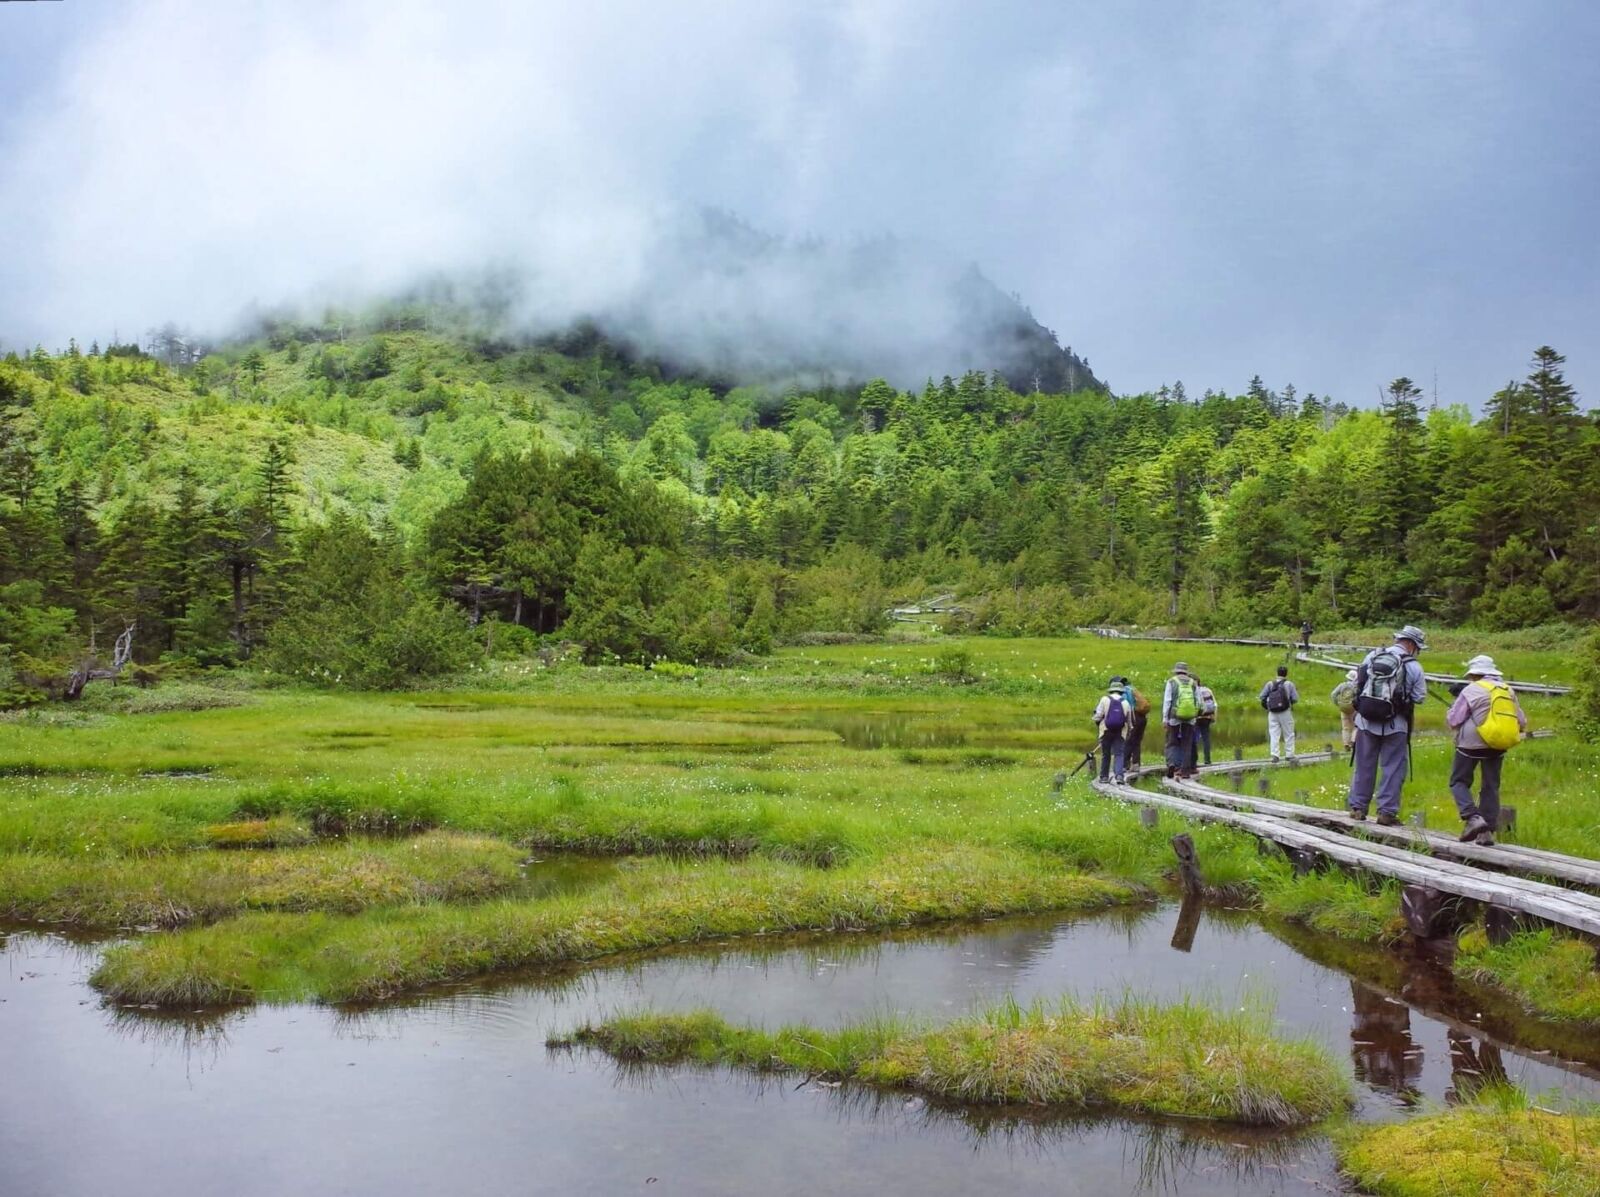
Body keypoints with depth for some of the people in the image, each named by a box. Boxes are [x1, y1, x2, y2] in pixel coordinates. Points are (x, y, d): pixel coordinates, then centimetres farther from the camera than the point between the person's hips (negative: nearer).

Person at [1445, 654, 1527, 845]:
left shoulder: (1471, 690, -7)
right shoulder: (1508, 690, 10)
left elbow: (1453, 720, -6)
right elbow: (1522, 722, 13)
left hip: (1473, 743, -5)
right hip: (1498, 746, 5)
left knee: (1459, 781, 5)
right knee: (1491, 787, 10)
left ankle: (1472, 817, -17)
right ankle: (1487, 831, 6)